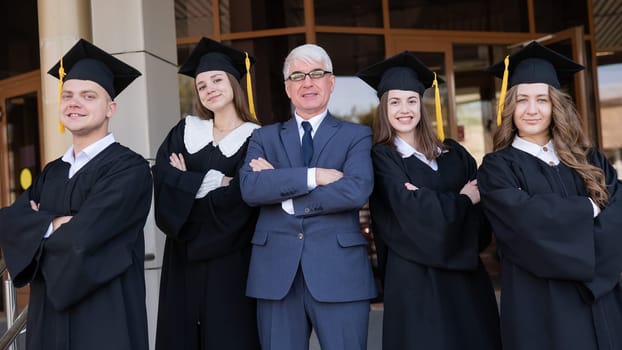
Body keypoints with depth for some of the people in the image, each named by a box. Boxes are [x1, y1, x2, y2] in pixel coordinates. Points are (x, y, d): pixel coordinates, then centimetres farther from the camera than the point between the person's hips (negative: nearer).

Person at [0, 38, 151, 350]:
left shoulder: (129, 169, -13)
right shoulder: (52, 172, 11)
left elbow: (82, 238, -23)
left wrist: (39, 225, -3)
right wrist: (55, 225, -17)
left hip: (106, 317, -6)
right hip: (49, 315, 7)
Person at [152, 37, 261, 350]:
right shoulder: (185, 131, 11)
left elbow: (239, 194, -15)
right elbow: (162, 177, -5)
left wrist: (187, 183, -8)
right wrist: (214, 180, -14)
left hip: (230, 257, -4)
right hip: (184, 255, 4)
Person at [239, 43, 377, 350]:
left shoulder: (356, 135, 6)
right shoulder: (264, 137, 12)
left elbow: (356, 190, -13)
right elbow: (249, 188, -7)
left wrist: (282, 193, -8)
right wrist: (313, 175, -14)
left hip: (339, 271, -1)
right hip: (276, 272, 2)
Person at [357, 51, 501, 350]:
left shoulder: (452, 152, 10)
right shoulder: (381, 157, -4)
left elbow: (485, 200, 2)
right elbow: (412, 208, -18)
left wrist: (430, 201, -15)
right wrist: (462, 200, -5)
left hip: (465, 273, 5)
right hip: (415, 277, -5)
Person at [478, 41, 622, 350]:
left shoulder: (589, 160, 9)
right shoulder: (497, 168, -3)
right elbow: (525, 217, -20)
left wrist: (580, 251, -17)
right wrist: (587, 209, -8)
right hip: (540, 304, -4)